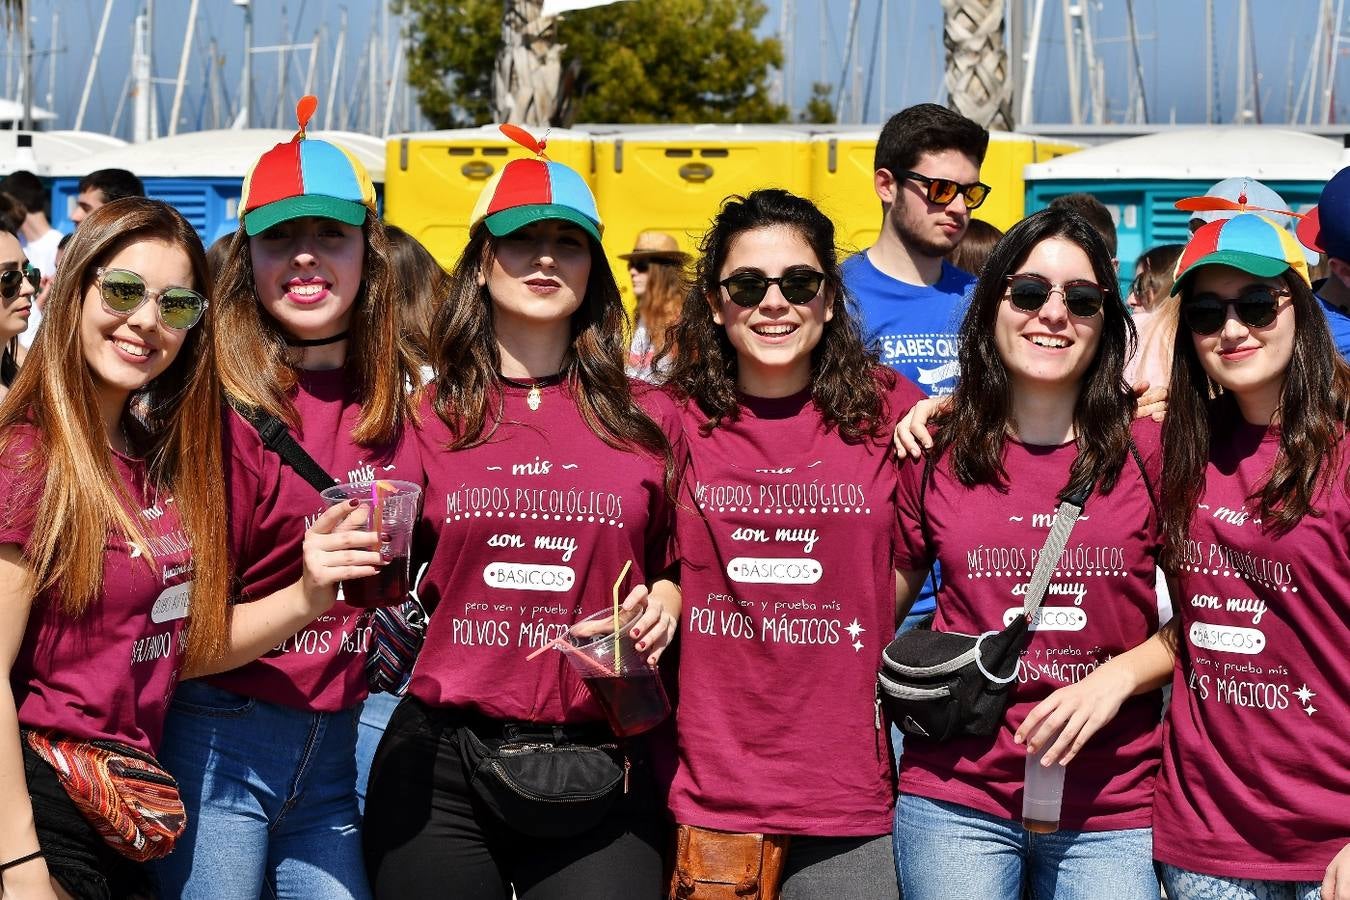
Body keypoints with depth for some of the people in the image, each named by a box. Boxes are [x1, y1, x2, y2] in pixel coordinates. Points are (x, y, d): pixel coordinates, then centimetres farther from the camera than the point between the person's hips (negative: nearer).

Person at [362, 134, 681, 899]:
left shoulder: (649, 420, 7)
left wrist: (664, 603, -2)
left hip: (601, 771, 0)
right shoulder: (427, 420, 6)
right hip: (440, 762, 0)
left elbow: (681, 566, 18)